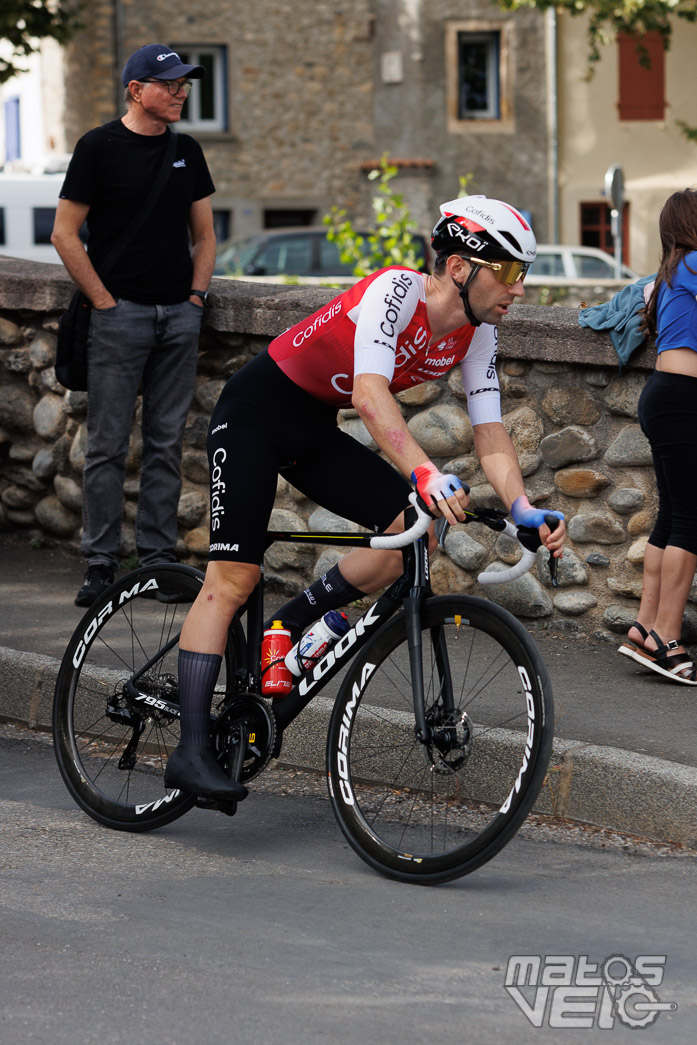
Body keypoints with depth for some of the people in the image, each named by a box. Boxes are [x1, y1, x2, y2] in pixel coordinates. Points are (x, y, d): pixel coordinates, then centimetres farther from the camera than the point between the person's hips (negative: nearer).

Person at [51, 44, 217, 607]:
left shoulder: (187, 151, 13)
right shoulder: (100, 147, -3)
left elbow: (204, 233, 21)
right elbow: (65, 233, -4)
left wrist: (197, 293, 7)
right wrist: (104, 300, -8)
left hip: (179, 314, 5)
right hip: (121, 312, -5)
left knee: (167, 443, 5)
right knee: (109, 444, -3)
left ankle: (159, 557, 11)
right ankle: (101, 564, 0)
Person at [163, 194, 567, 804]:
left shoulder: (476, 334, -6)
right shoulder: (396, 290, -28)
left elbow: (491, 438, -6)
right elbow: (371, 395, -42)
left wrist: (525, 510, -24)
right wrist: (425, 475, -55)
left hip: (316, 432, 7)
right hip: (257, 411, -7)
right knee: (233, 581, -12)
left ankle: (287, 628, 4)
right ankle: (191, 751, -11)